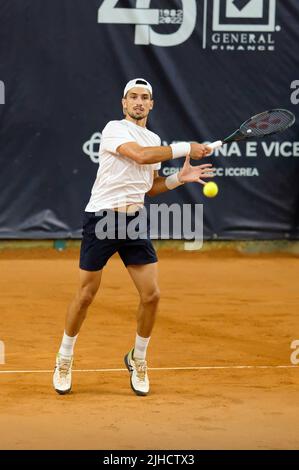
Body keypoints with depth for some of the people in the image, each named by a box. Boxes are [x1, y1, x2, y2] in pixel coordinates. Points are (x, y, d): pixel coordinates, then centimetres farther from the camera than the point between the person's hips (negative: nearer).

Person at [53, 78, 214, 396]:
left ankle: (137, 360, 17)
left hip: (134, 221, 6)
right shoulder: (114, 129, -7)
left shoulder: (155, 140, 16)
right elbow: (140, 155, -25)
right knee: (86, 295, 1)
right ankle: (64, 361, 18)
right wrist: (185, 149, -21)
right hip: (101, 219, -6)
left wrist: (179, 178, 6)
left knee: (151, 294, -3)